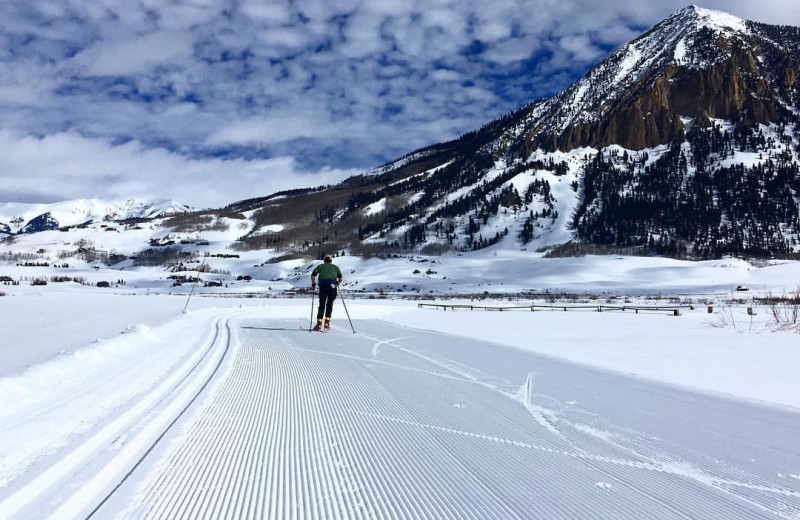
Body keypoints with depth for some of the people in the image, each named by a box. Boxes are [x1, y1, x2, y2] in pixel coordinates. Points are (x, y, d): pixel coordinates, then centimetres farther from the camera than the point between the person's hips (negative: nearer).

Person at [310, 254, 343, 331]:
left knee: (322, 305, 6)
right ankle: (327, 324, 0)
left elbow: (313, 275, 6)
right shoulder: (335, 267, 21)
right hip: (332, 287, 0)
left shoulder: (320, 266, 19)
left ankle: (319, 324, -3)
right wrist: (337, 283, 34)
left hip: (323, 286, 0)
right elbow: (340, 279, 17)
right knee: (329, 305, 8)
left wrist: (313, 284, 18)